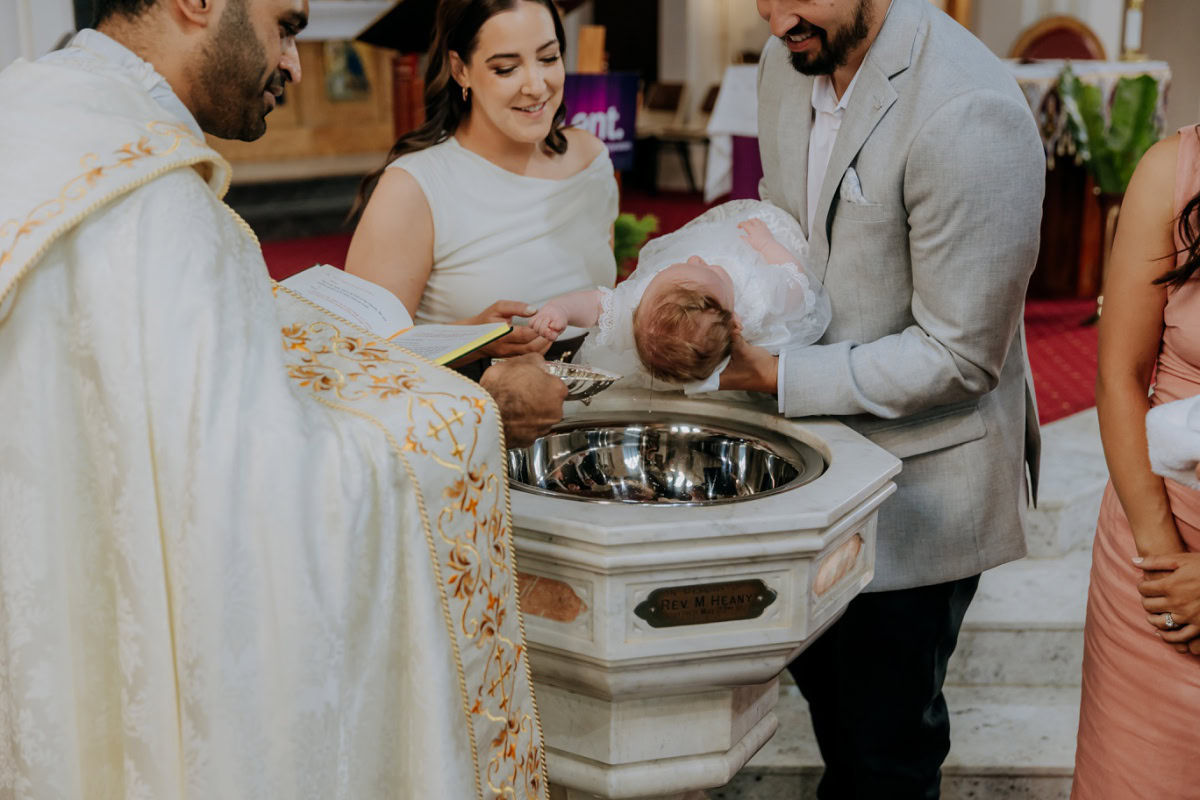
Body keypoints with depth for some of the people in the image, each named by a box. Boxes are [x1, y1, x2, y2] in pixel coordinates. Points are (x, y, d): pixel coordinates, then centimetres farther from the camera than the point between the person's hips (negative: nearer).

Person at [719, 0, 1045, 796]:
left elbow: (959, 355, -24)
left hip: (920, 479, -7)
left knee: (888, 736, 12)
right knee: (822, 678, 28)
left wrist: (782, 378, -21)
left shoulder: (967, 112, -28)